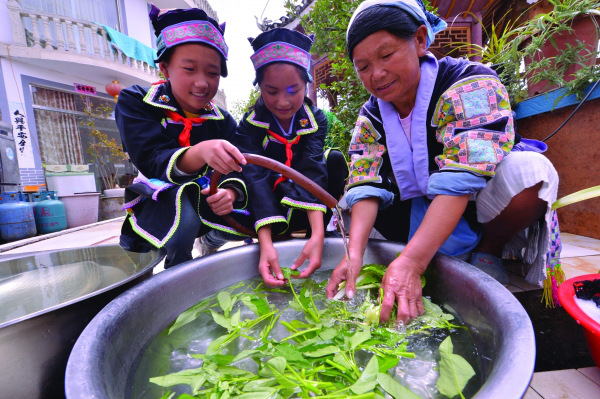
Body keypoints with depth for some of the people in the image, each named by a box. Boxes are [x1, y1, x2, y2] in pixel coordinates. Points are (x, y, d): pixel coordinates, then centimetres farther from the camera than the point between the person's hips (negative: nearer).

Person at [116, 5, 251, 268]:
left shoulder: (222, 121, 0)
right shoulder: (135, 102, -10)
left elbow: (237, 172, -6)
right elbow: (152, 163, -26)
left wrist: (231, 192, -31)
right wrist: (200, 153, -48)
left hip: (205, 204, 5)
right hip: (156, 204, -4)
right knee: (182, 218, -37)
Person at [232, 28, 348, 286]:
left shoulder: (316, 120, -12)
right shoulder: (251, 124, -17)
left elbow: (313, 173, -27)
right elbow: (255, 178, -32)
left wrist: (317, 234, -42)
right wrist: (266, 245, -45)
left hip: (305, 201, 2)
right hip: (269, 204, -1)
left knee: (335, 160, -22)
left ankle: (320, 235, -15)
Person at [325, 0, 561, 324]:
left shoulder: (469, 84, -21)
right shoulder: (370, 117, -5)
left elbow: (460, 180, -35)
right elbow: (366, 187, -17)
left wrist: (410, 262, -44)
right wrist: (354, 253, -33)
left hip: (484, 210, -4)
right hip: (425, 216, 5)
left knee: (527, 169, -34)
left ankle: (488, 252, -4)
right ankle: (460, 254, -3)